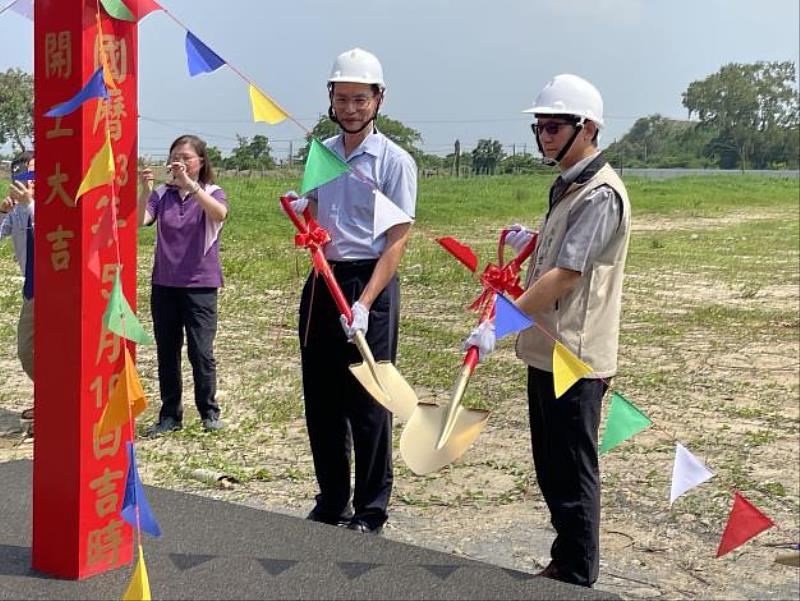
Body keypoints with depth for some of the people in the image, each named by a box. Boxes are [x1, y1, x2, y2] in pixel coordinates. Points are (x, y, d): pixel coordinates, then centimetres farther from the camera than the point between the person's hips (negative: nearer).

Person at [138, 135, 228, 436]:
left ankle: (209, 413, 12)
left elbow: (220, 214, -25)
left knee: (201, 352, -4)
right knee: (166, 351, 8)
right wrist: (144, 190, -27)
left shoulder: (211, 193, -1)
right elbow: (139, 221, -11)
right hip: (164, 284, 3)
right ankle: (170, 415, 18)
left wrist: (189, 184, -34)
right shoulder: (161, 194, 6)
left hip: (200, 284, -3)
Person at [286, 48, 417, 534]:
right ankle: (331, 502, 25)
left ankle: (371, 510, 15)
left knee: (367, 403, 1)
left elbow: (397, 242, -12)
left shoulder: (395, 162, -7)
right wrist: (298, 211, -3)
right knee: (321, 399, 11)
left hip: (371, 281, -6)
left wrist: (364, 303, -21)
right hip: (321, 280, 6)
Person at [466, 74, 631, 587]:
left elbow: (565, 277, -24)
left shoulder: (601, 194, -17)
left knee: (573, 476, 1)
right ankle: (564, 565, 32)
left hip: (573, 357, -10)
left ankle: (577, 582, 13)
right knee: (552, 469, 18)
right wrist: (534, 242, 13)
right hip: (548, 350, 10)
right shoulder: (567, 186, 14)